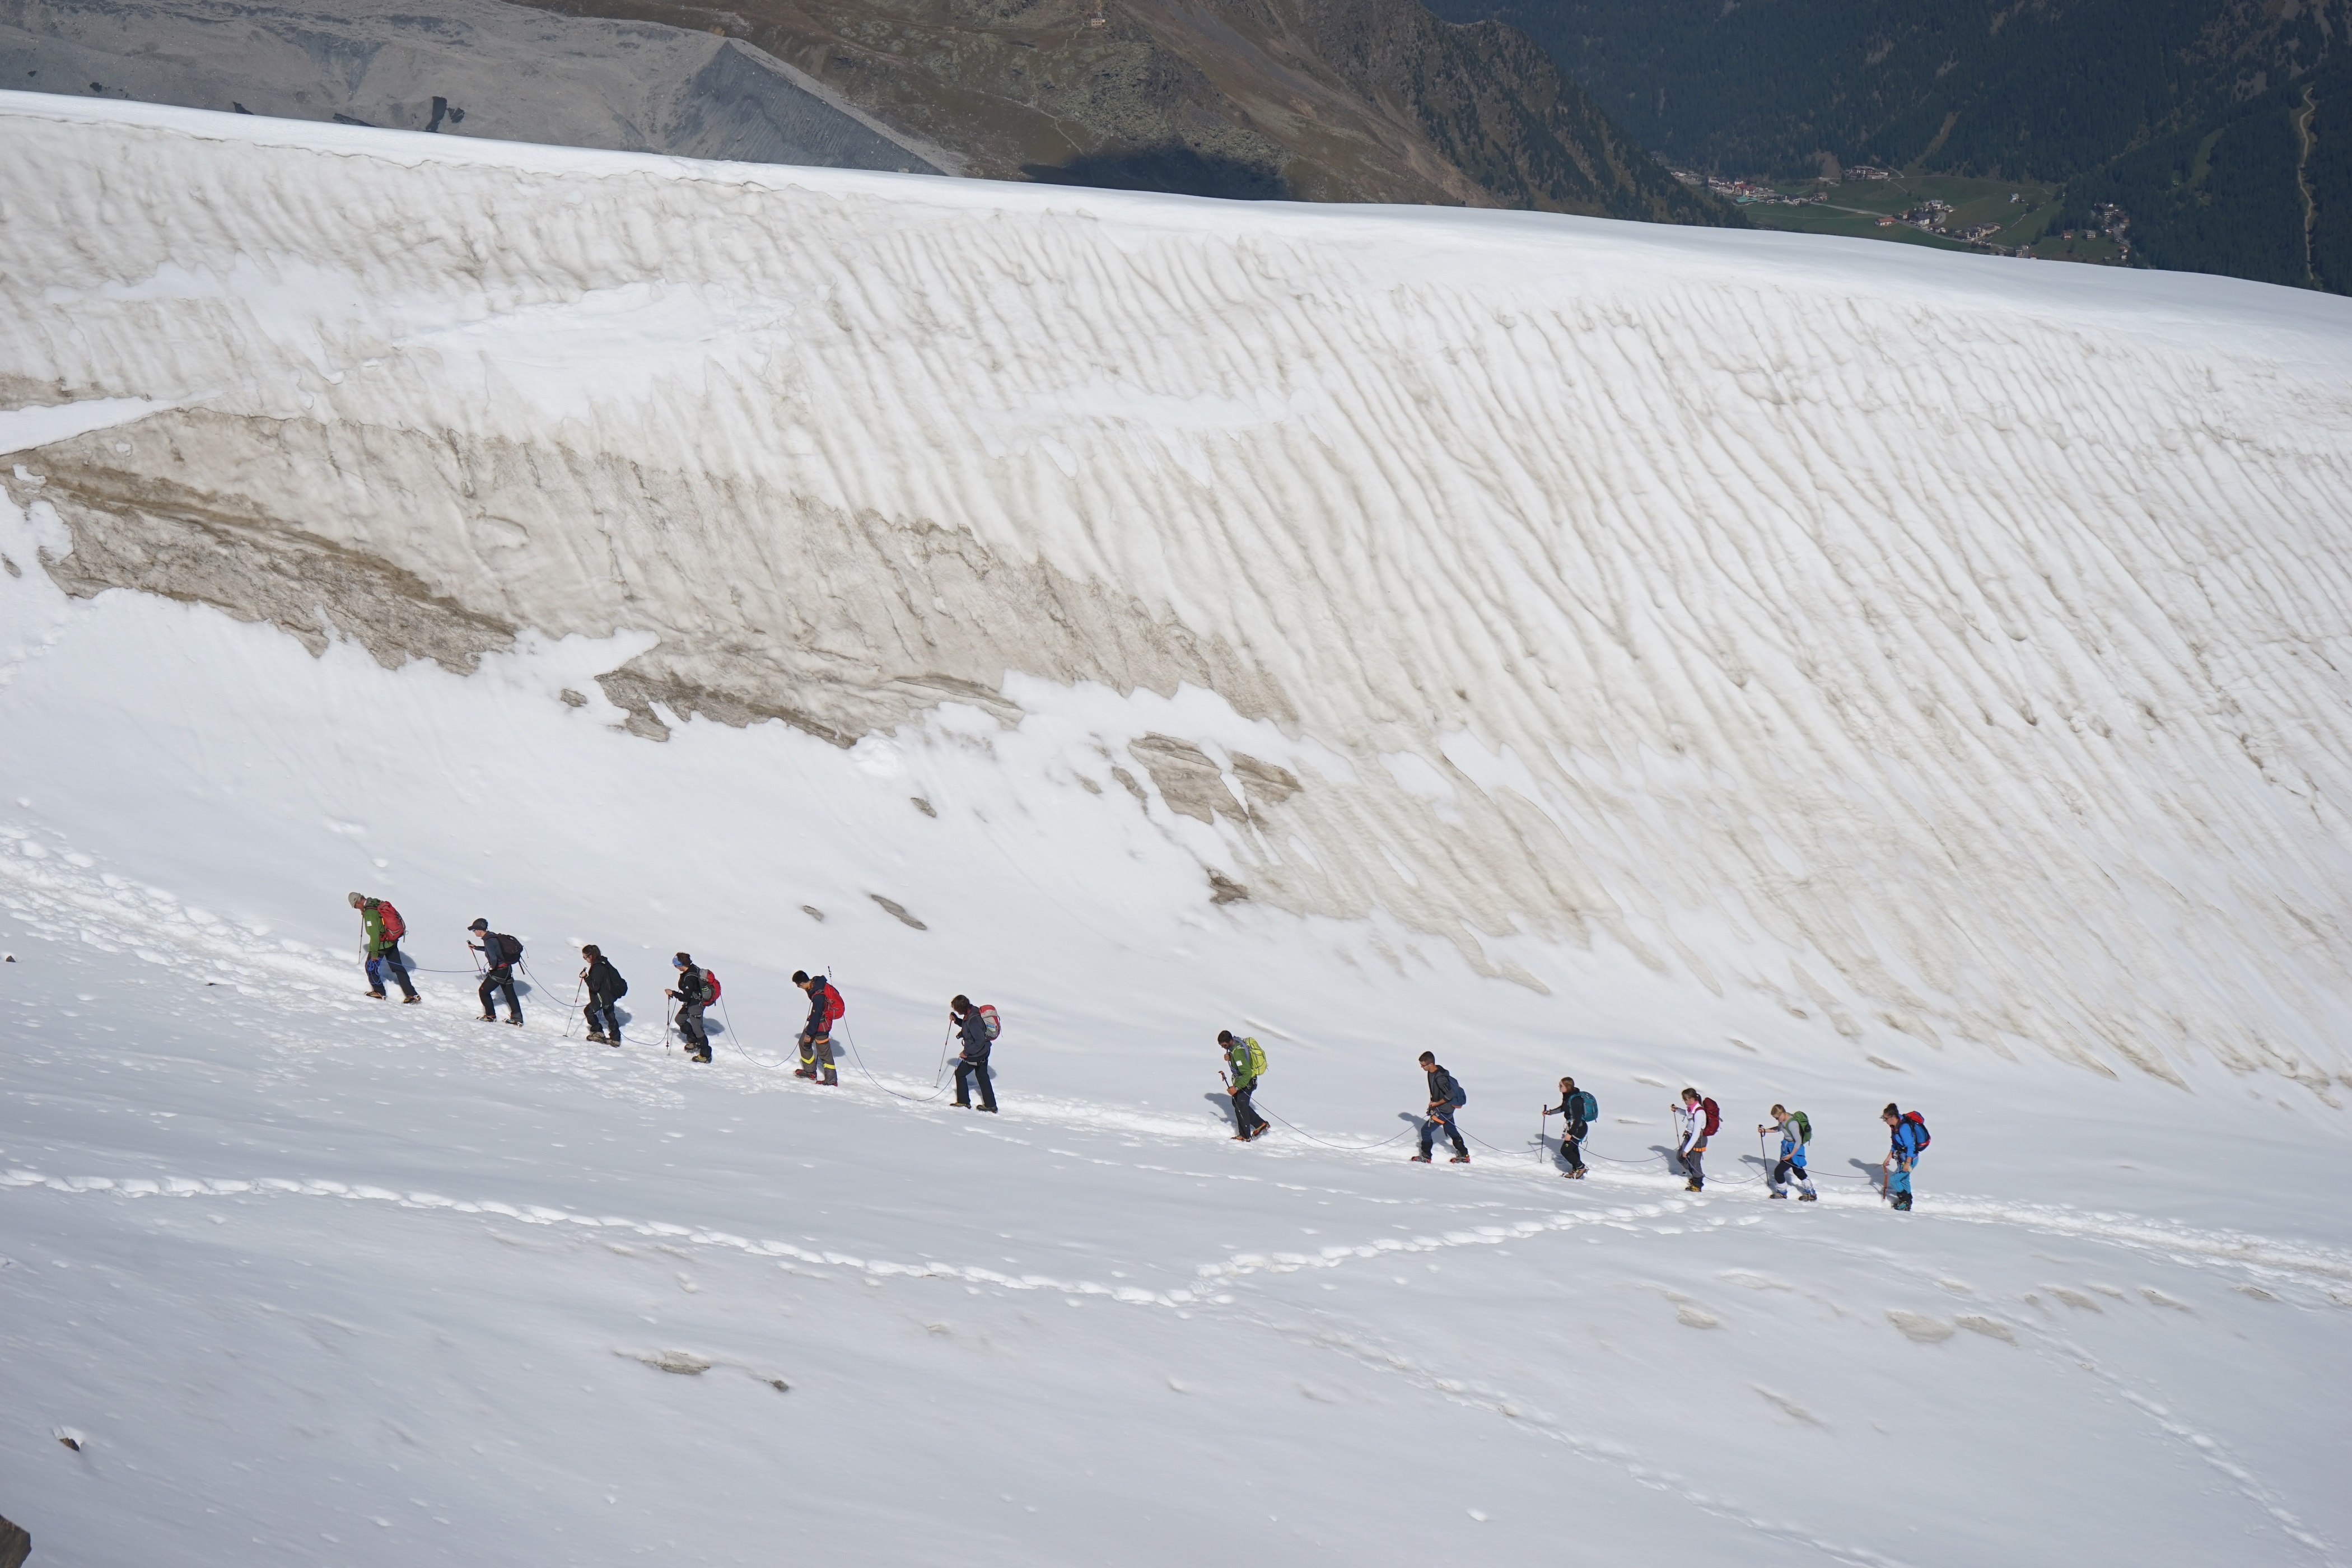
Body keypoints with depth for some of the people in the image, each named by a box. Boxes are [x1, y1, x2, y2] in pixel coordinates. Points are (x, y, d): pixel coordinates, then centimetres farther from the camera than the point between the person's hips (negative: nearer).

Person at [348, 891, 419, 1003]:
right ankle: (411, 994, 9)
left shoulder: (369, 913, -24)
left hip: (381, 944, -8)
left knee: (371, 967, 12)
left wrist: (374, 953, -19)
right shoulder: (378, 902, 0)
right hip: (393, 941, 8)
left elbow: (374, 934, -25)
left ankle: (379, 992, 24)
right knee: (398, 967, 11)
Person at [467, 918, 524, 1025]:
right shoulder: (493, 936, 7)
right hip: (507, 968, 9)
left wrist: (492, 967, -13)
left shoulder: (489, 941, -22)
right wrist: (476, 947, 30)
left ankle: (490, 1016, 11)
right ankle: (517, 1018, 19)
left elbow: (493, 958, -32)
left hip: (499, 971, -9)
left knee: (484, 991, 4)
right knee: (509, 993, 15)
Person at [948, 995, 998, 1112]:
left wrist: (967, 1052, -21)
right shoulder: (972, 1011, -3)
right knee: (982, 1076, 19)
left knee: (960, 1073, 8)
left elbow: (980, 1041, -30)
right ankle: (990, 1104, 27)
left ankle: (964, 1102, 19)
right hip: (983, 1051, 9)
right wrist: (956, 1020, 5)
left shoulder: (973, 1020, -31)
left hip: (976, 1054, -9)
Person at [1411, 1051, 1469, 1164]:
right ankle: (1464, 1156, 32)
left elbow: (1450, 1095, -29)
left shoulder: (1440, 1078, -30)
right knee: (1451, 1131, 21)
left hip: (1444, 1109, -10)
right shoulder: (1432, 1072, -1)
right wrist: (1432, 1102, 9)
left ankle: (1425, 1157, 9)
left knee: (1426, 1130, -3)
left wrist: (1436, 1103, -19)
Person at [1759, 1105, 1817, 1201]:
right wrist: (1764, 1130, 9)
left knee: (1778, 1171, -9)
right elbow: (1779, 1128, 19)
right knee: (1798, 1172, 21)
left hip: (1794, 1150, -10)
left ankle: (1782, 1193, 13)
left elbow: (1799, 1142, -27)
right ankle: (1811, 1194, 33)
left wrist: (1791, 1155, -25)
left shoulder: (1792, 1124, -30)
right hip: (1787, 1148, 10)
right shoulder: (1784, 1119, -3)